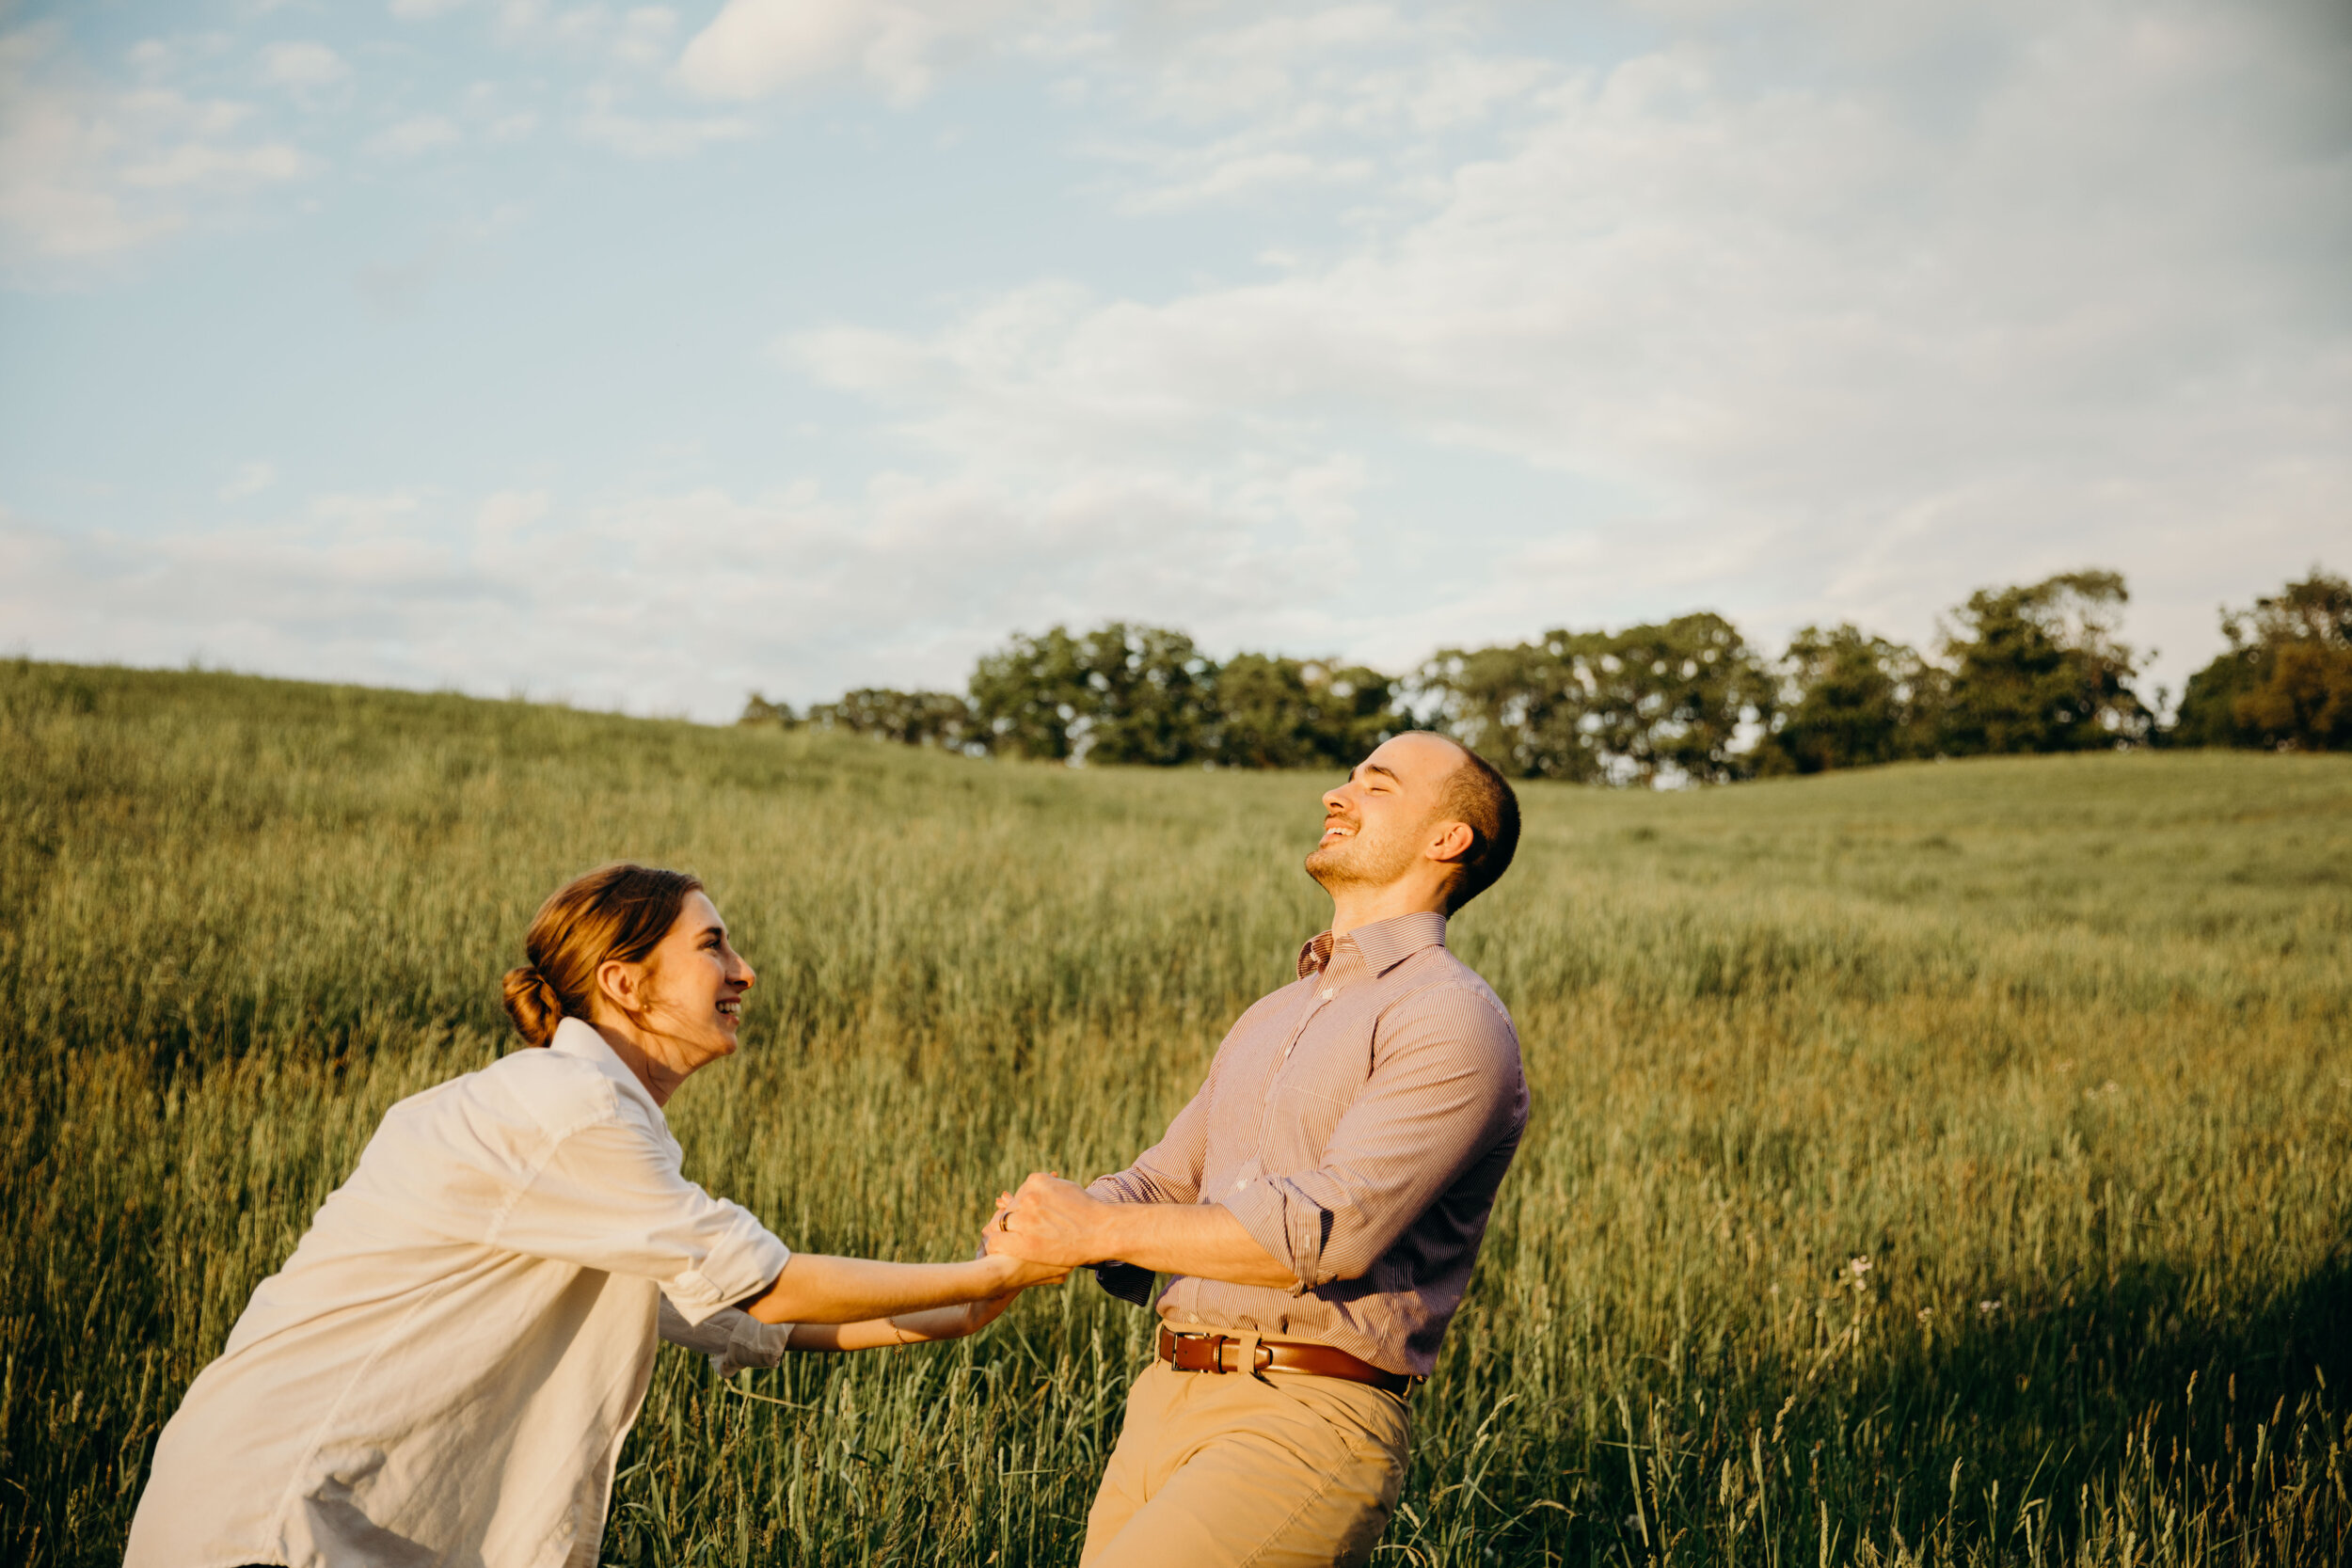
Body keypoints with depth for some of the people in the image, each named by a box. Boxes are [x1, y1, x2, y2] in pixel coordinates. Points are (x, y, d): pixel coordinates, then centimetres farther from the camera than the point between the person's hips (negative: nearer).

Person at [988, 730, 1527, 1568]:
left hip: (1309, 1425, -8)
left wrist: (1098, 1231, -14)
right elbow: (1165, 1181, 20)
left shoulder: (1456, 1024, -7)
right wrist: (1043, 1227, -3)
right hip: (1166, 1405, 8)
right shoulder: (1272, 1020, 21)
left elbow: (1331, 1229, -18)